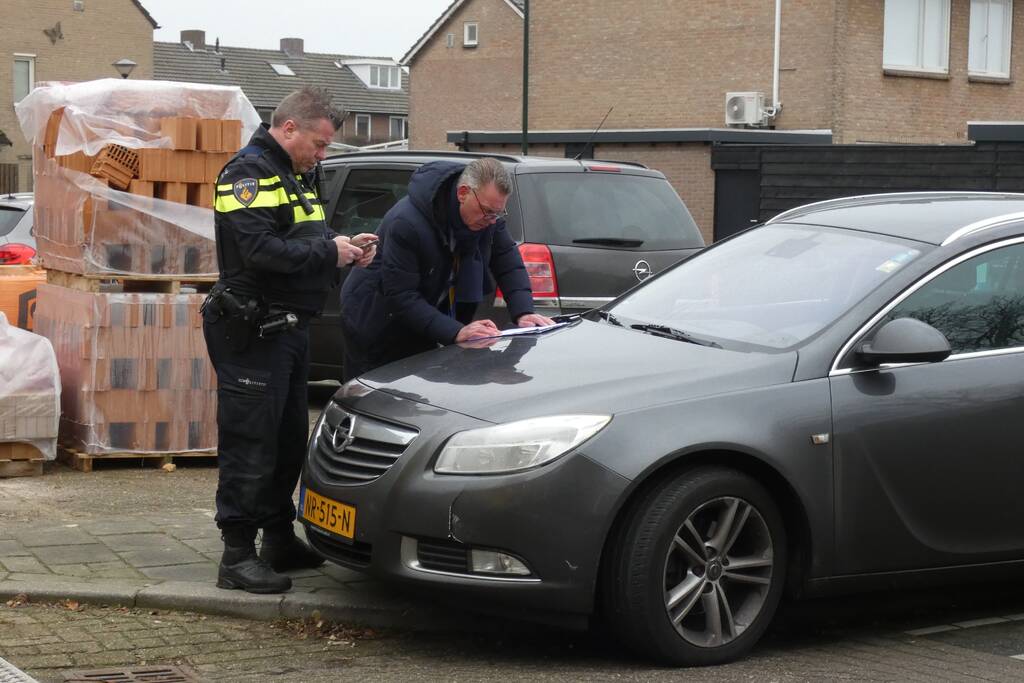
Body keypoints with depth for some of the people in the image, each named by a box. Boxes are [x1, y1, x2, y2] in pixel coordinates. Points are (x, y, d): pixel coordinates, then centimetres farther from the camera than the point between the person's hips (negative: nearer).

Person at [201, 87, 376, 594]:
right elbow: (260, 250, -26)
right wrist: (329, 253, -18)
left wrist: (345, 249, 4)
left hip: (289, 328, 10)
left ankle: (280, 539, 28)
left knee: (290, 439, 16)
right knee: (251, 445, -7)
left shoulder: (295, 175, 17)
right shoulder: (249, 172, -14)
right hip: (253, 332, -10)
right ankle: (238, 556, -2)